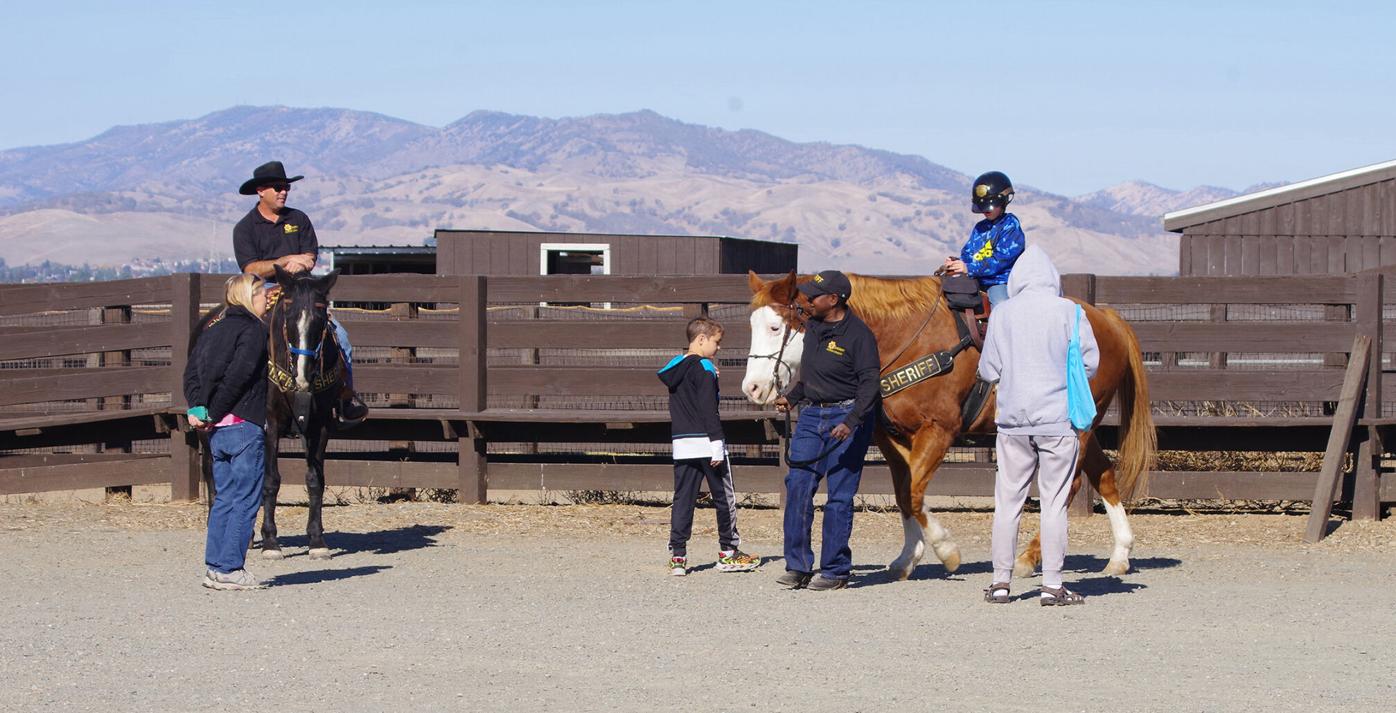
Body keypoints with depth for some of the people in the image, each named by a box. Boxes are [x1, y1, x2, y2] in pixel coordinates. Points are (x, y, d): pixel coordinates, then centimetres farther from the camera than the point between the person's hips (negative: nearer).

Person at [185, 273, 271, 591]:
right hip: (244, 425, -8)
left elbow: (191, 372, 7)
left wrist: (197, 408, -2)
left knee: (224, 498, 14)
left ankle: (214, 566, 14)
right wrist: (215, 412, -13)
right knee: (246, 499, -2)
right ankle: (229, 568, -3)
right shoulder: (254, 329, -9)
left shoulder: (212, 331, 15)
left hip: (217, 431, 8)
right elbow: (238, 374, -19)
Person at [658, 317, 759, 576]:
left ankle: (677, 555, -1)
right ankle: (728, 551, 11)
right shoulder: (704, 368, -11)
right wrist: (717, 444, -17)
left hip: (681, 444, 7)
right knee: (724, 497, 6)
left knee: (683, 499, 6)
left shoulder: (674, 367, 12)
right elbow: (709, 410, -16)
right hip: (705, 442, -7)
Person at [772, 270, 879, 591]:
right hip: (811, 414, 7)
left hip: (846, 416, -7)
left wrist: (851, 422, -27)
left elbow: (869, 384, -17)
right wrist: (791, 397, 26)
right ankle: (798, 566, 5)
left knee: (839, 496, -3)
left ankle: (836, 570, 4)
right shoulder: (812, 326, 10)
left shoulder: (858, 334, -13)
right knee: (797, 487, -1)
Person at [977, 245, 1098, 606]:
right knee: (1054, 502, 2)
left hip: (1013, 420, 2)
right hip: (1058, 419, -1)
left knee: (1007, 501, 9)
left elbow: (988, 371, 1)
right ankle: (1052, 585, 2)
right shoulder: (1068, 311, -5)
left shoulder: (1002, 314, -1)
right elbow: (1090, 362, -3)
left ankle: (1001, 581, 12)